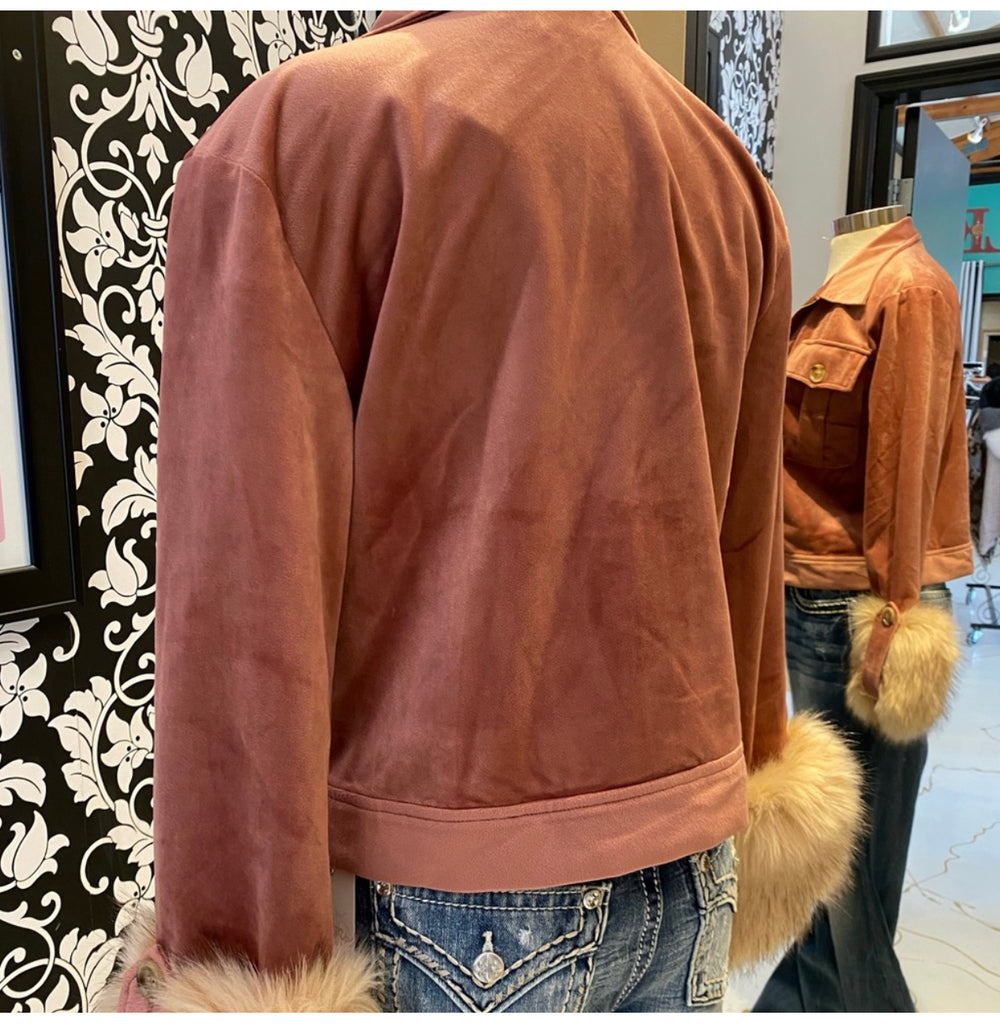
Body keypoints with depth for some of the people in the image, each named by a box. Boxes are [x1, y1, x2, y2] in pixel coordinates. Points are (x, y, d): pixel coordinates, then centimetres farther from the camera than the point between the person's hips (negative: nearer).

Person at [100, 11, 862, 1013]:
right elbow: (746, 527, 8)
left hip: (473, 886, -4)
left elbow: (247, 586, -17)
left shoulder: (295, 128, -12)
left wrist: (242, 957, -7)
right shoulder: (726, 171, 4)